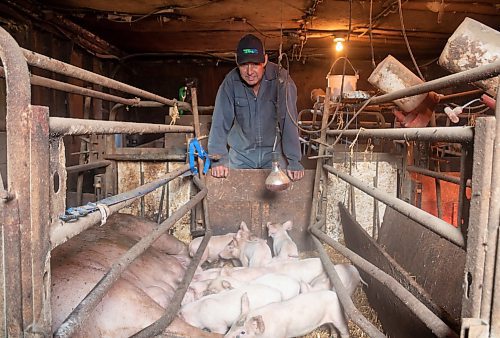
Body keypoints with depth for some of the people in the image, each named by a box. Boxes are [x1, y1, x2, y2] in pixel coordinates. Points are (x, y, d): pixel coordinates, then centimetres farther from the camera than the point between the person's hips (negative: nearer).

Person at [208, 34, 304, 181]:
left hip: (274, 151, -1)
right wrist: (219, 159, -24)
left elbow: (288, 119, -22)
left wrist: (294, 161, -25)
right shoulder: (231, 81, -14)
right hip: (241, 153, 1)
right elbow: (220, 121, -16)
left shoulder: (280, 78, -19)